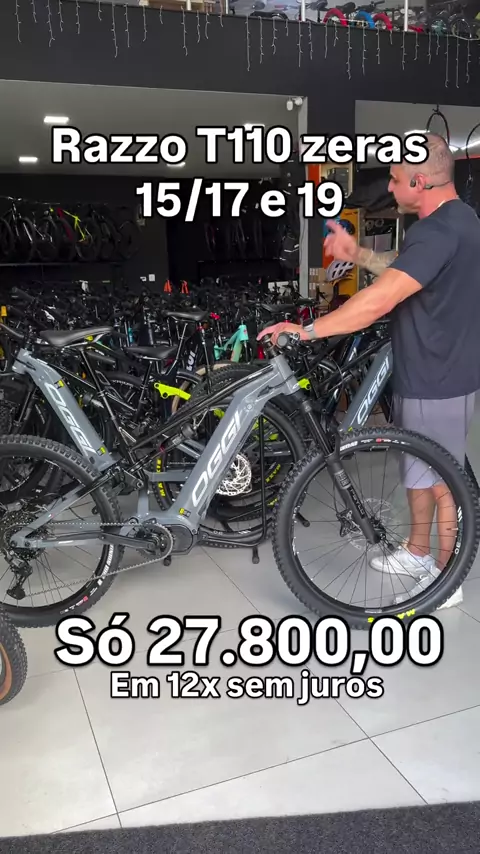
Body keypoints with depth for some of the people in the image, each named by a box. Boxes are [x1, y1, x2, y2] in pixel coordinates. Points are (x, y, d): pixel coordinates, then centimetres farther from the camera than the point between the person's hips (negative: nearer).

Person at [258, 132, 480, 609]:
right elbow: (404, 272, 18)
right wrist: (357, 254, 8)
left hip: (437, 381, -10)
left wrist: (306, 331, -27)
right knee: (419, 469, 21)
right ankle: (417, 553, 39)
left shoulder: (439, 232, -25)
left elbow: (379, 301, -31)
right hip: (427, 372, 10)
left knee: (439, 480, 5)